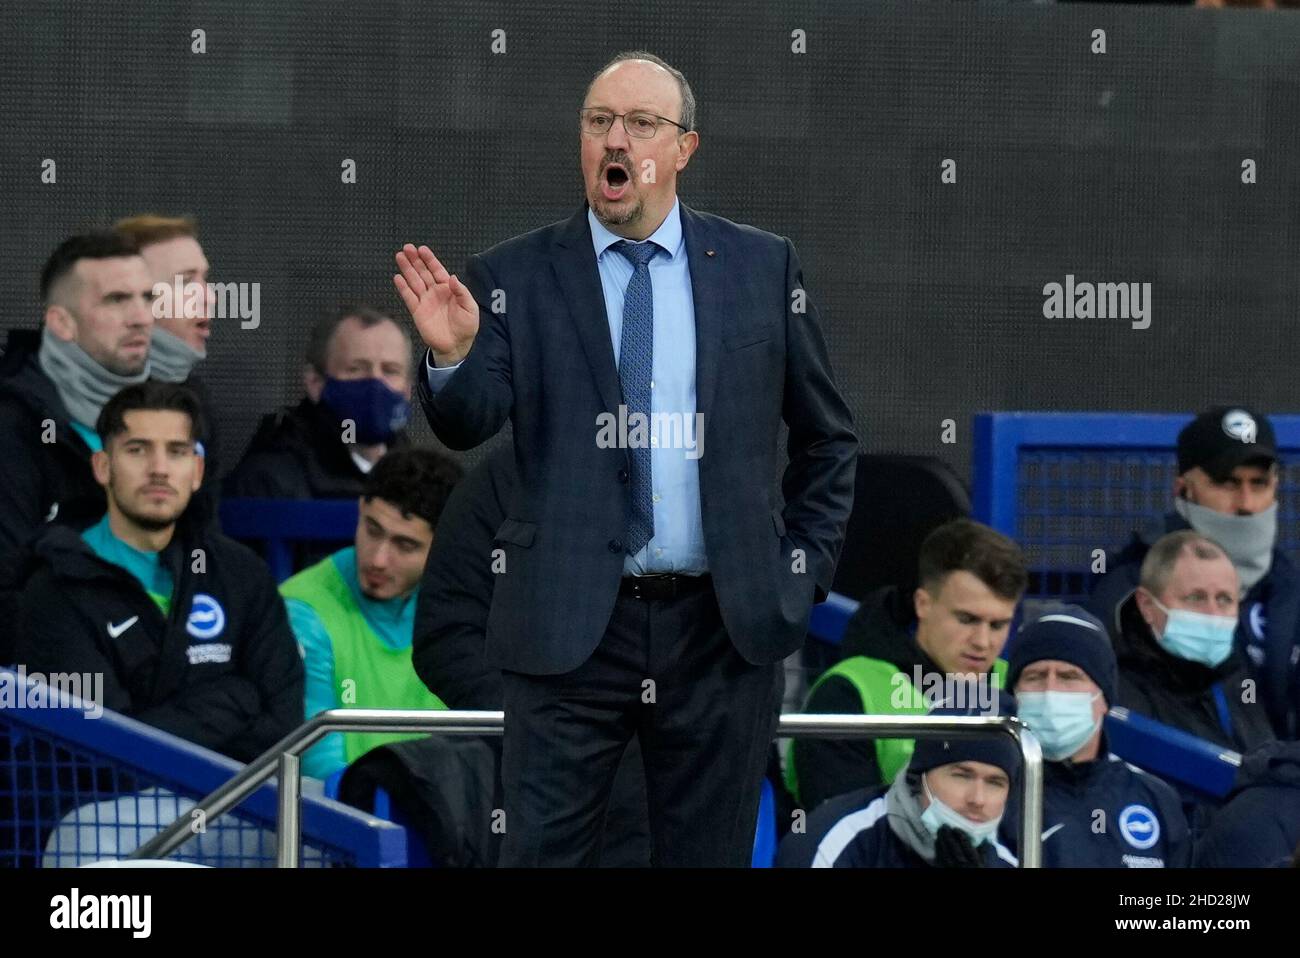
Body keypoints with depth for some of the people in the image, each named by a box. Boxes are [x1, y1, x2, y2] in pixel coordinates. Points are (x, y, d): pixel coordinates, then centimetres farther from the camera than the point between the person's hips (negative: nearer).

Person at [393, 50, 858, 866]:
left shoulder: (762, 268, 6)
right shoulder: (515, 277, 2)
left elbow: (828, 438, 14)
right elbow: (468, 424, -9)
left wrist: (805, 568, 6)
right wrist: (452, 354, -29)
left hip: (724, 630, 1)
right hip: (568, 629, -1)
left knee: (709, 856, 8)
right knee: (542, 853, -1)